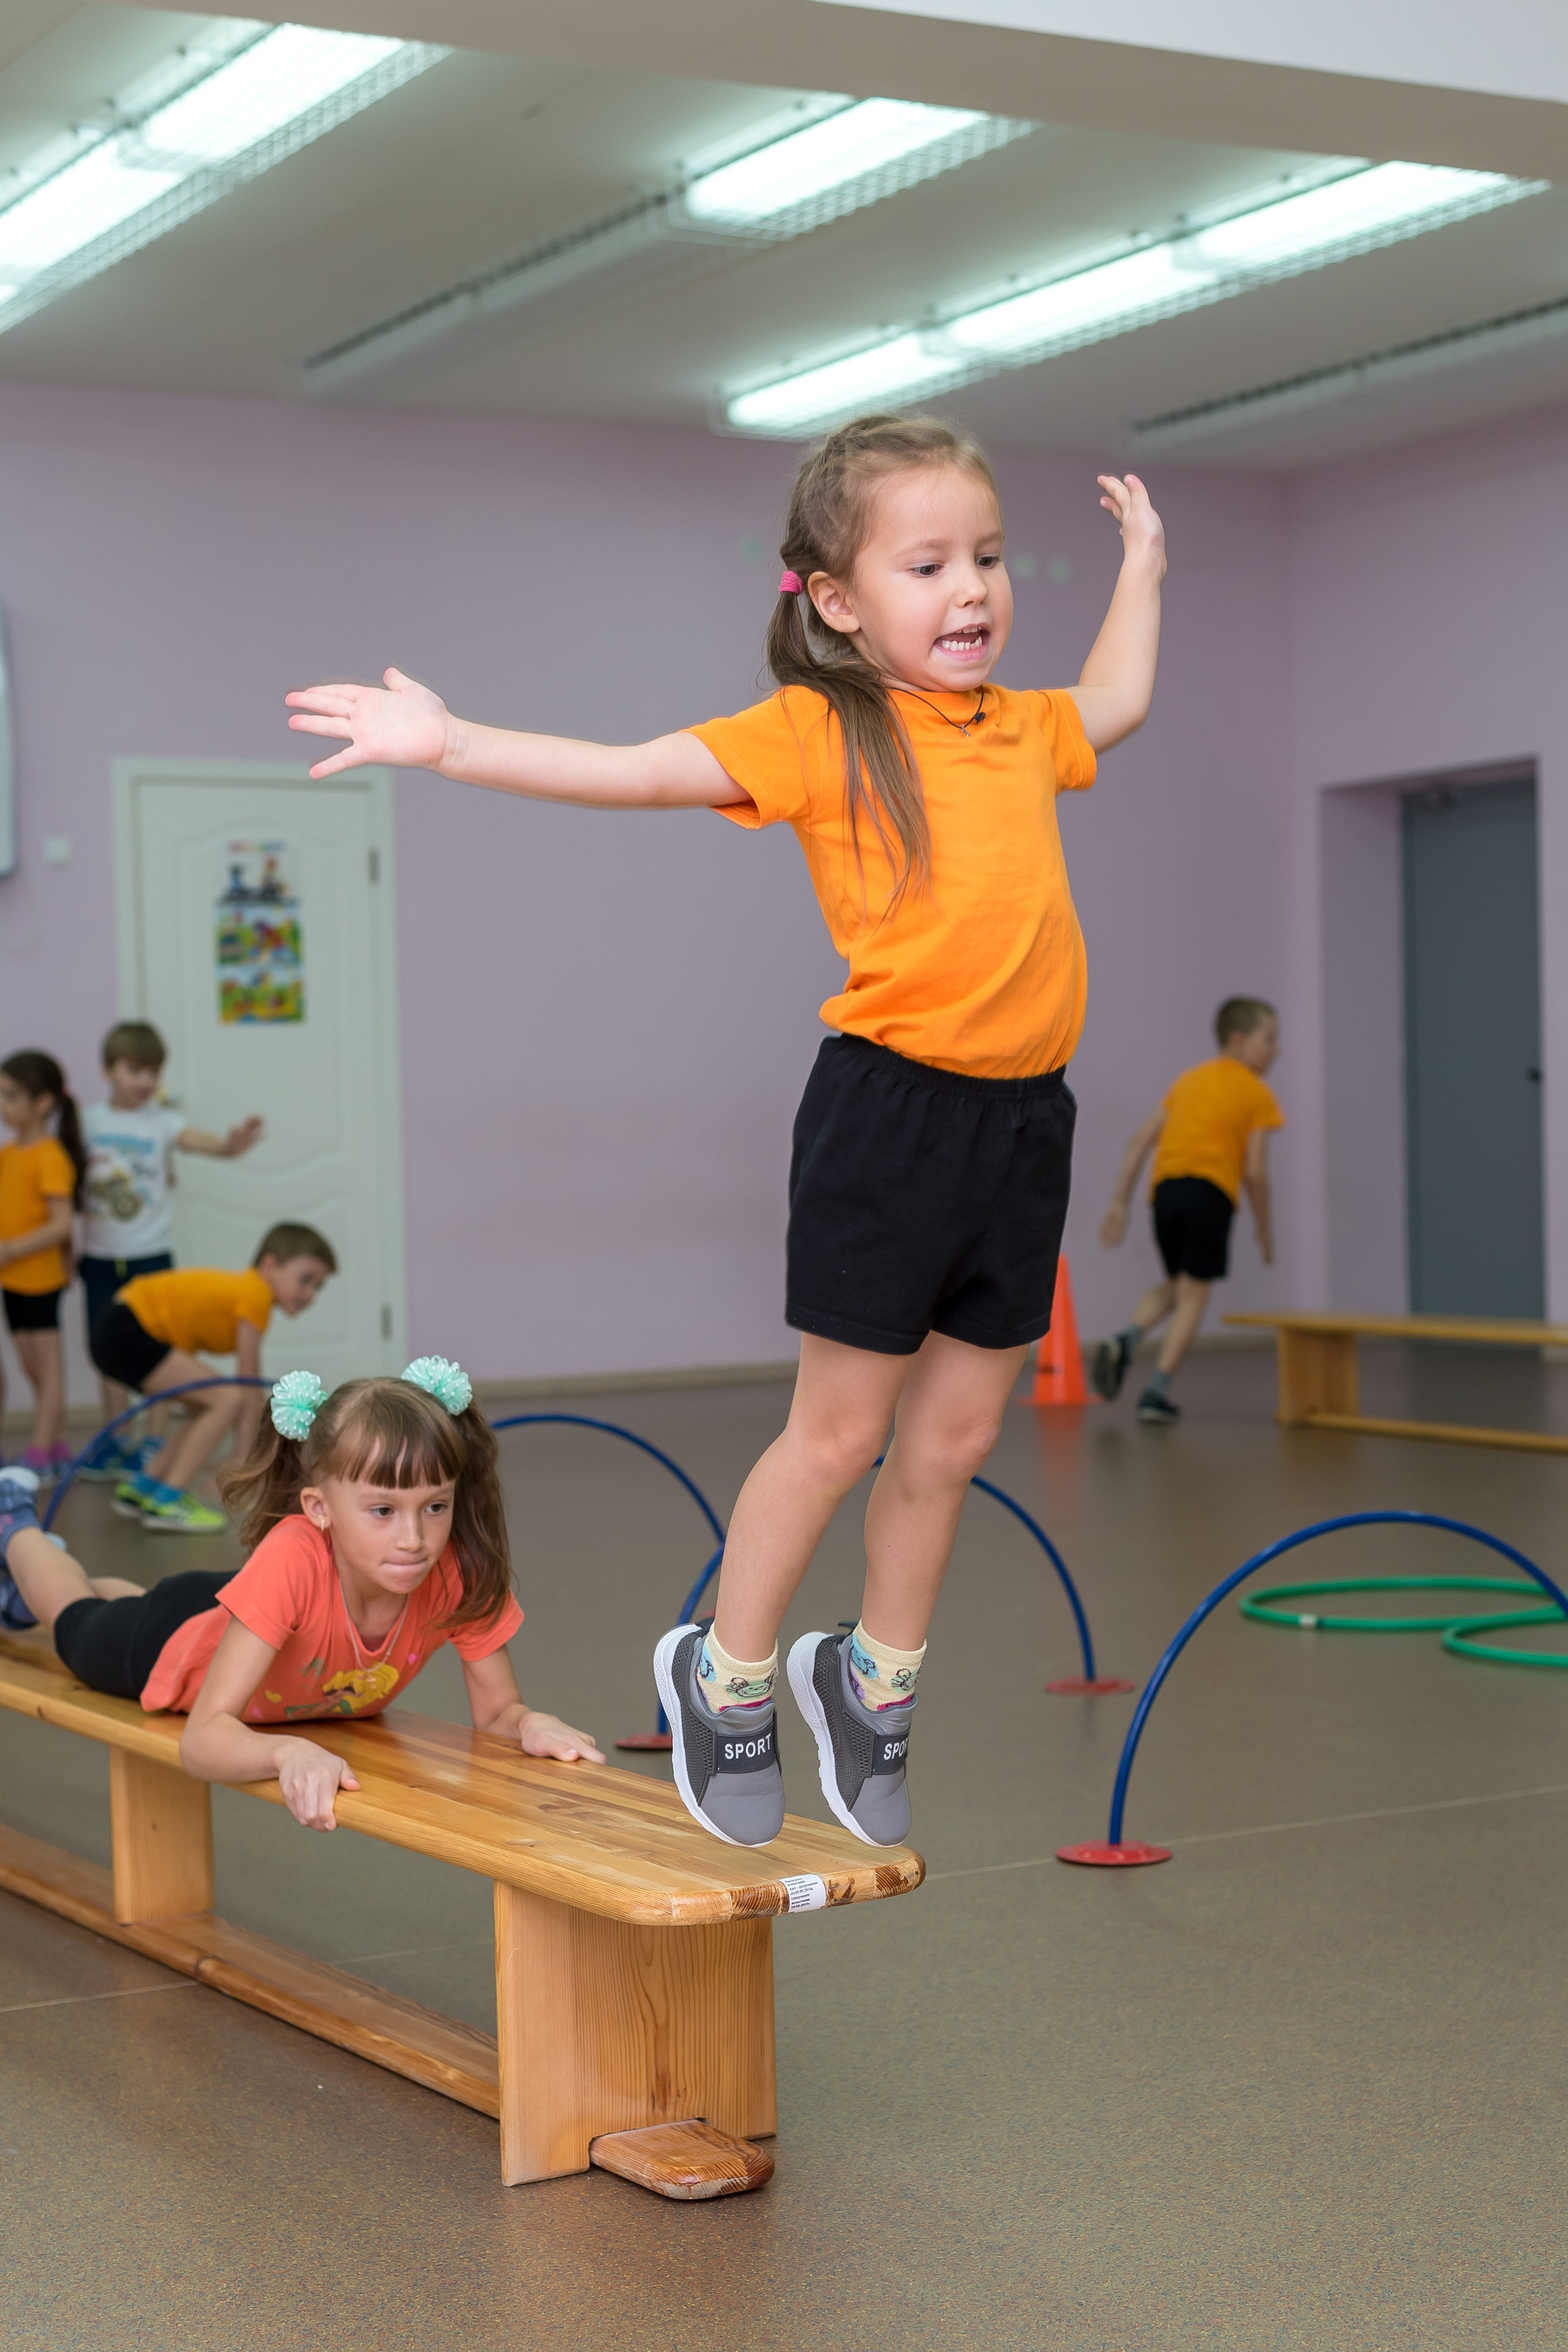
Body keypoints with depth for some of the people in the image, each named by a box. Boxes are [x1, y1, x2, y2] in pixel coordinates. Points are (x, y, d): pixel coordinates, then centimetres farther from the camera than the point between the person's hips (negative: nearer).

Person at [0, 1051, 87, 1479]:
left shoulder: (51, 1158, -16)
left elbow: (62, 1223, -22)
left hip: (41, 1277, -8)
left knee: (46, 1365, -1)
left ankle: (39, 1455, 1)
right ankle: (58, 1447, 21)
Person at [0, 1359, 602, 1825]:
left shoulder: (462, 1571, -39)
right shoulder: (293, 1562, -50)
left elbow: (495, 1713, -26)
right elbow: (202, 1737, -52)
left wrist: (529, 1724, -49)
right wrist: (289, 1752, -72)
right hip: (170, 1646, -5)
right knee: (78, 1621, 31)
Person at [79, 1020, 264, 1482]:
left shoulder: (163, 1123, -5)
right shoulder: (88, 1120, 2)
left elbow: (201, 1141, -24)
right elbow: (74, 1184, 10)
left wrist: (231, 1144, -46)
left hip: (150, 1254, -2)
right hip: (100, 1255, 2)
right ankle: (114, 1442, 21)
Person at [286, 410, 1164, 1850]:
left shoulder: (1022, 728, 13)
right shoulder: (816, 732, -5)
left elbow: (1116, 703, 35)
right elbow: (634, 773, -12)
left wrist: (1141, 564, 41)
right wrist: (448, 743, -20)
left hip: (1024, 1118, 6)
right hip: (889, 1109, -6)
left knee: (957, 1432, 13)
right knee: (839, 1428, 3)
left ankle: (874, 1678, 32)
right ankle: (725, 1676, 23)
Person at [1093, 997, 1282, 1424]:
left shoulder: (1189, 1080, 24)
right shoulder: (1257, 1094, 7)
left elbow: (1142, 1140, 17)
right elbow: (1255, 1171, -1)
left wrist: (1120, 1202, 17)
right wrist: (1265, 1229, 11)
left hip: (1165, 1187, 6)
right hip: (1211, 1190, -6)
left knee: (1176, 1285, 22)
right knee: (1194, 1294, 3)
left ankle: (1126, 1341, -4)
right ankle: (1157, 1392, -2)